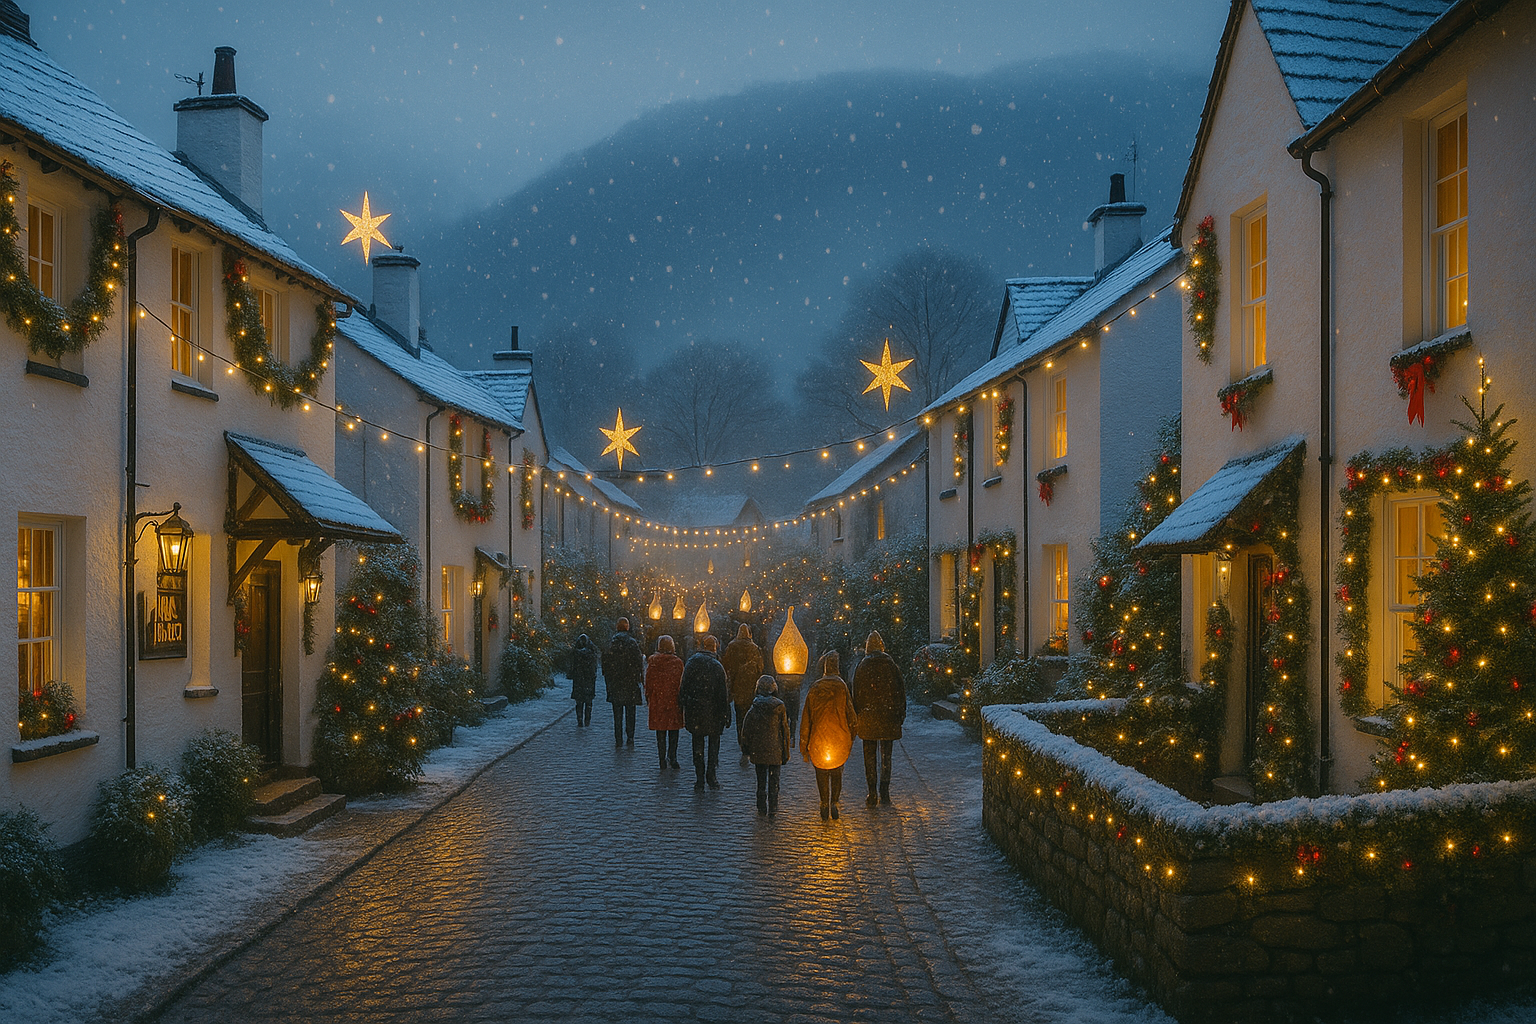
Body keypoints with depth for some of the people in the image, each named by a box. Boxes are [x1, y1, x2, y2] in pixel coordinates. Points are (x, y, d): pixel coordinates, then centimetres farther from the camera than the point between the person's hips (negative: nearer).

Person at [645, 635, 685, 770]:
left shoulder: (653, 661, -4)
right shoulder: (677, 662, -7)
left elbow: (648, 681, 1)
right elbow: (681, 683, -4)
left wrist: (648, 697, 12)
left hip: (657, 701, 1)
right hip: (673, 701, -1)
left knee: (660, 731, 8)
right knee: (673, 731, 10)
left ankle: (662, 758, 8)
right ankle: (672, 758, 10)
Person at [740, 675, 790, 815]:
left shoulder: (754, 708, -8)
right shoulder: (779, 707, -9)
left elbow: (746, 729, -2)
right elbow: (784, 730, -3)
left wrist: (746, 747, 9)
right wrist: (786, 751, 5)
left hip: (758, 749, 1)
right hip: (775, 749, -1)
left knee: (761, 779, 12)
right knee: (774, 779, 9)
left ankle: (762, 807, 14)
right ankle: (773, 807, 7)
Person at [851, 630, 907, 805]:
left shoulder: (862, 667, -4)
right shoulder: (891, 666, -3)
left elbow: (856, 694, 0)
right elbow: (901, 692, 2)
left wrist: (856, 716, 8)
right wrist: (901, 714, 11)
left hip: (868, 719, -1)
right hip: (888, 719, 1)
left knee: (870, 757, 7)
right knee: (886, 757, 8)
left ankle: (872, 794, 6)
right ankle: (885, 794, 6)